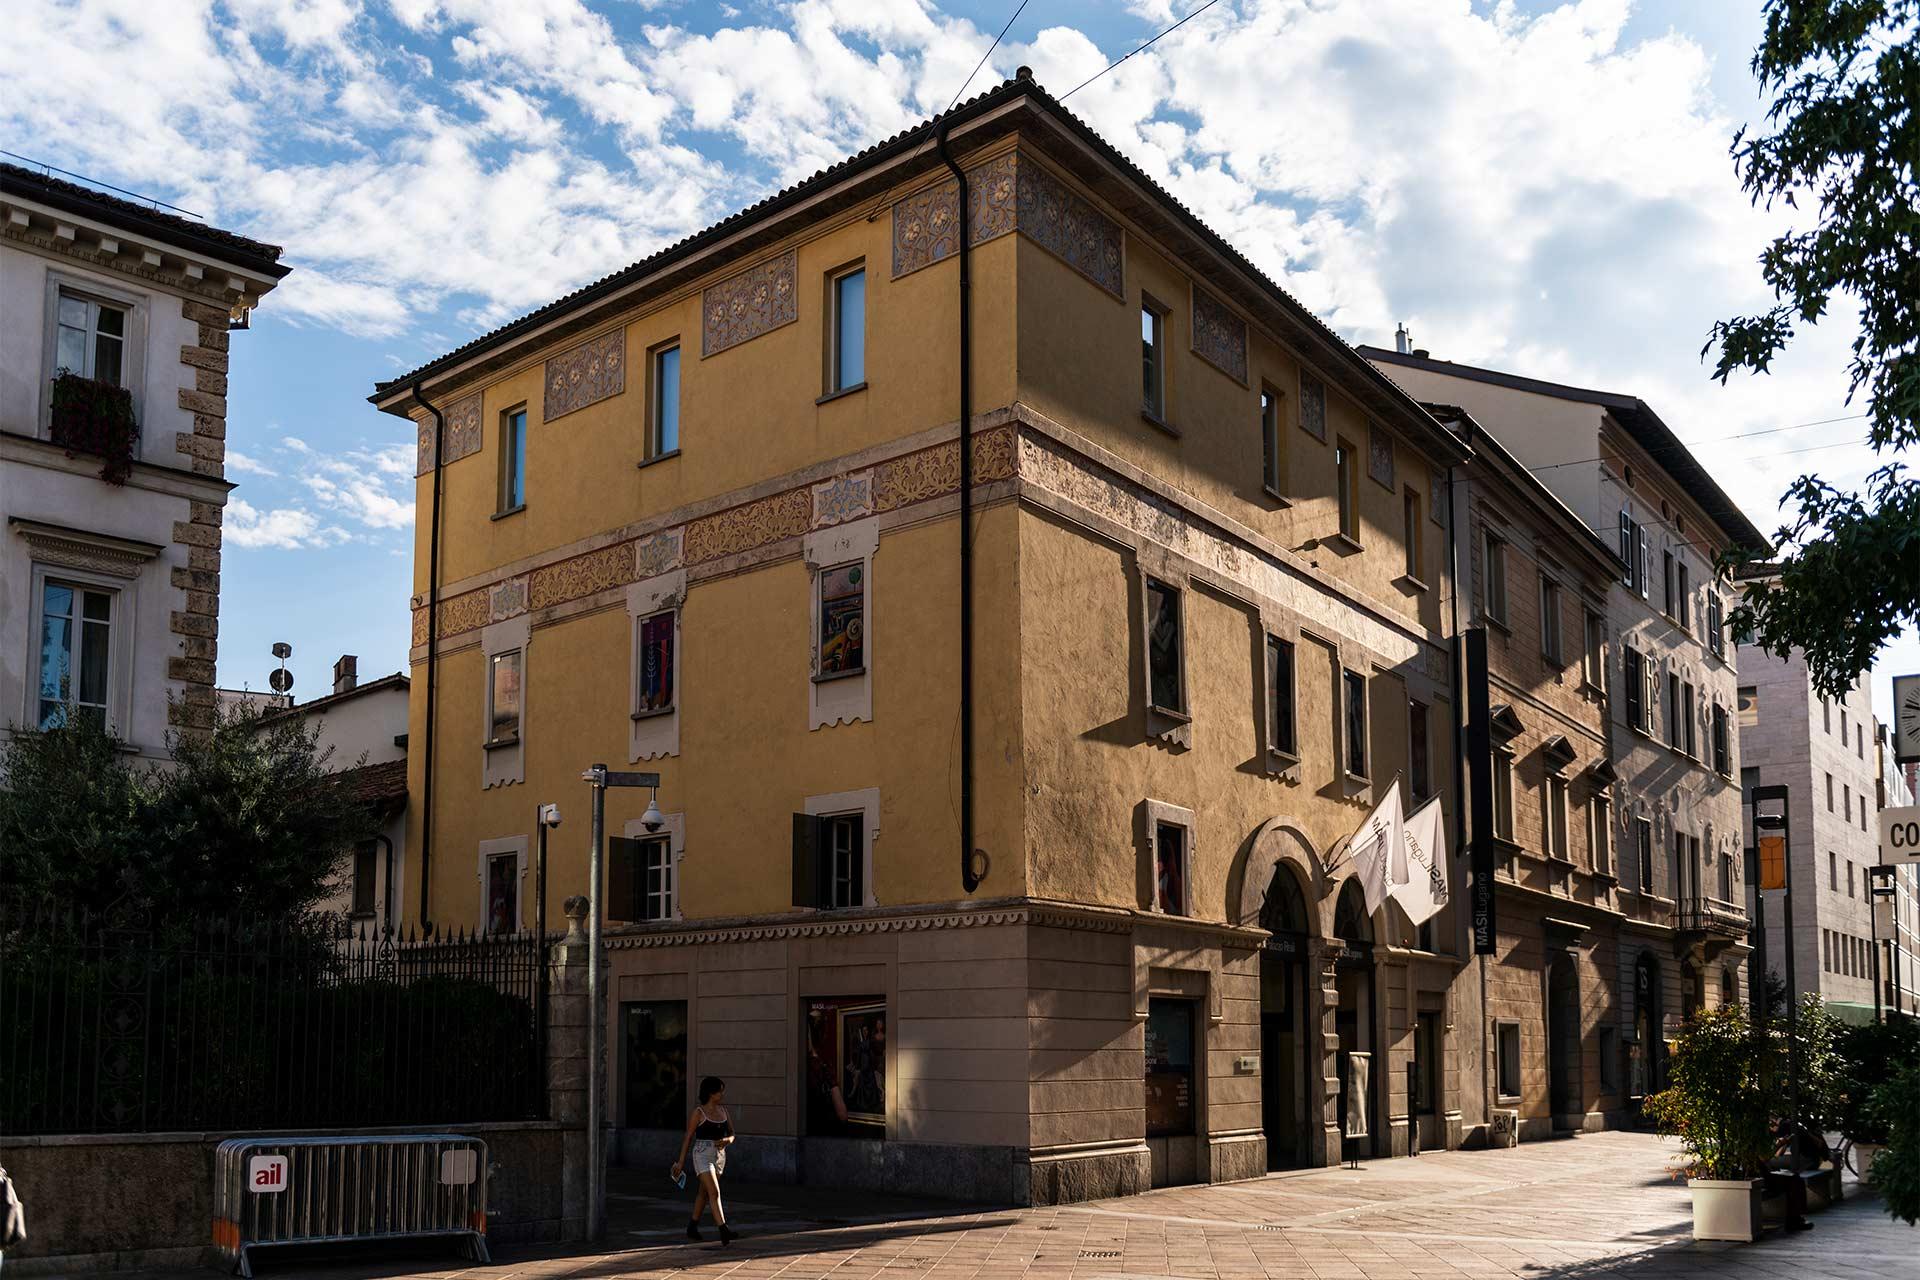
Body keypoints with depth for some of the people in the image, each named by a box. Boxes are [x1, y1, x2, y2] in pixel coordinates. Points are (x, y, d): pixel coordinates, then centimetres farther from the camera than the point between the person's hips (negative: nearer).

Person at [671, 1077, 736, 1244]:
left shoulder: (723, 1110, 8)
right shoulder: (699, 1112, -8)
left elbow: (731, 1134, 11)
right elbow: (688, 1136, -3)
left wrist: (728, 1140, -13)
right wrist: (681, 1161, 0)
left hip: (720, 1155, 6)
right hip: (703, 1155, -6)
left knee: (704, 1192, 17)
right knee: (714, 1192, -17)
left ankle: (692, 1228, 31)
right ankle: (723, 1230, -22)